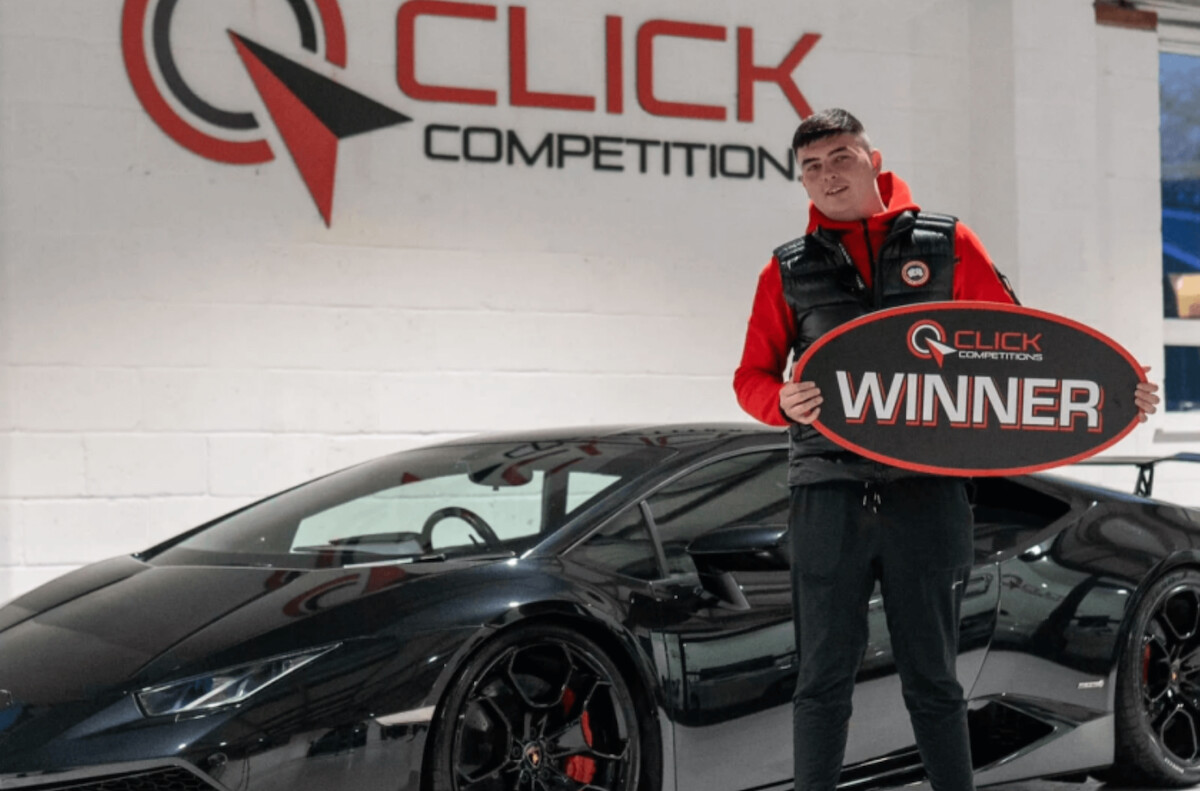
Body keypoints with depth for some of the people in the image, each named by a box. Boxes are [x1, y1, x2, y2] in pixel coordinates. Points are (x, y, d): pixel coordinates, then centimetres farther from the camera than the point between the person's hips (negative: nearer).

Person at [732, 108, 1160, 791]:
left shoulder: (947, 245, 8)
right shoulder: (789, 270, 11)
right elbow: (753, 377, 12)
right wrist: (784, 402, -11)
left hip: (927, 495, -1)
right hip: (828, 496, 1)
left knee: (933, 679, 8)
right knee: (824, 679, 4)